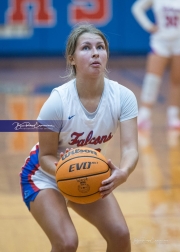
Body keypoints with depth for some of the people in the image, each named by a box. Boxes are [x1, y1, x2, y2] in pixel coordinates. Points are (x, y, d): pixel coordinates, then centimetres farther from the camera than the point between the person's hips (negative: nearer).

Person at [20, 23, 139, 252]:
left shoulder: (123, 96, -21)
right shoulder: (58, 101, -30)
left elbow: (130, 147, -27)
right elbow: (46, 156, -20)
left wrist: (123, 173, -50)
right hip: (46, 175, -4)